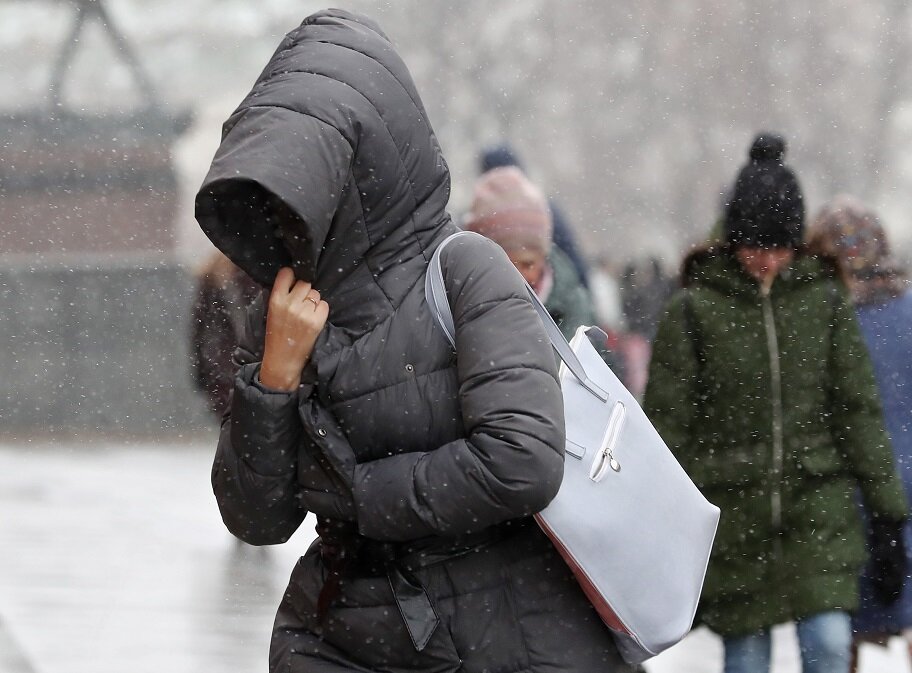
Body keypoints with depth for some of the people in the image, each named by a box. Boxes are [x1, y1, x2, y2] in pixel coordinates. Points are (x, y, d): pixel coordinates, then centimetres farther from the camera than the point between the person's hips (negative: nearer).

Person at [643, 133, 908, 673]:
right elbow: (667, 426, -1)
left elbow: (859, 410, 7)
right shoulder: (693, 309, -3)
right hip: (733, 512, -1)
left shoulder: (824, 300, 4)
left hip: (819, 507, 1)